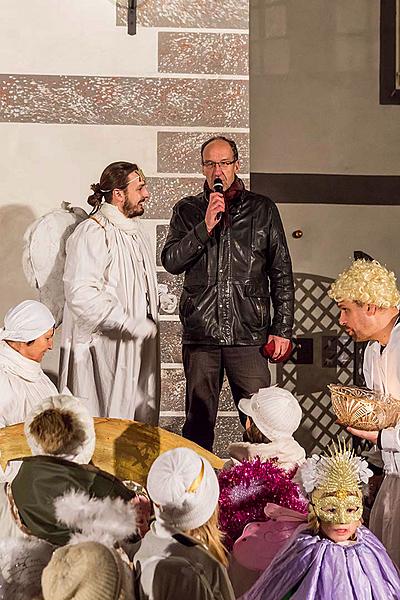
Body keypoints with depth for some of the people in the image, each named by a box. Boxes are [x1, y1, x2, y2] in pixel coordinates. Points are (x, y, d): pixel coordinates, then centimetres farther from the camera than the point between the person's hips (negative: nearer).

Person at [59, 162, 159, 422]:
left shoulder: (135, 228, 17)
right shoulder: (93, 232, -15)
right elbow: (81, 294, -25)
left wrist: (159, 297, 13)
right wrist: (133, 325, -24)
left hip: (137, 346, 9)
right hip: (104, 347, -9)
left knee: (142, 420, 12)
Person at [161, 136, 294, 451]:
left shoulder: (262, 209, 8)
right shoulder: (187, 210, 11)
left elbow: (282, 273, 8)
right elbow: (170, 261, -2)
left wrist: (282, 329, 2)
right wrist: (206, 226, -12)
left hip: (249, 333, -1)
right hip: (200, 334, 1)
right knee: (198, 424, 8)